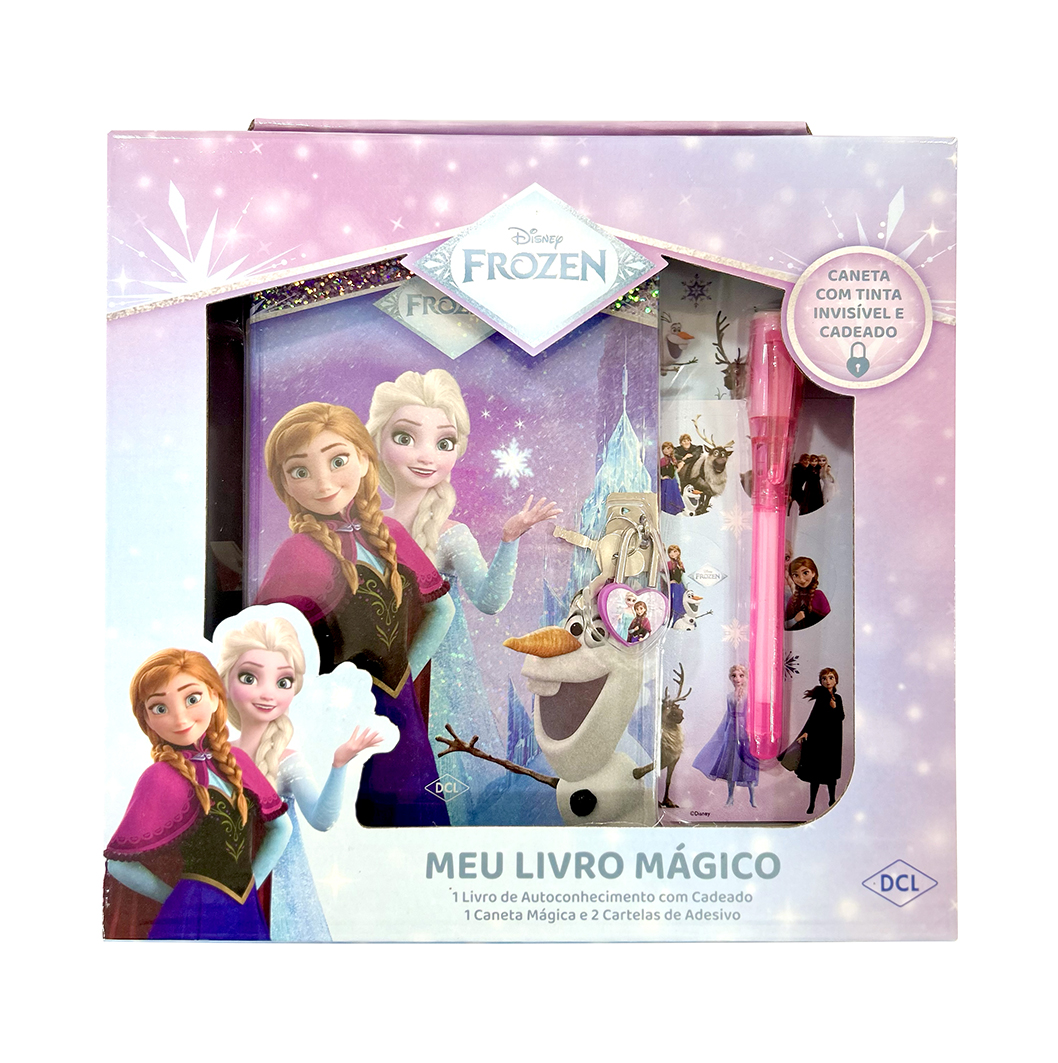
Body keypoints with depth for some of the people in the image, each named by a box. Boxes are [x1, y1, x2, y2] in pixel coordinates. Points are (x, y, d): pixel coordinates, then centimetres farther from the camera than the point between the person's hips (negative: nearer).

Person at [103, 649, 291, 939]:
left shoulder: (237, 761, 1)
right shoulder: (160, 778, -12)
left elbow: (281, 827, 10)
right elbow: (118, 863, -8)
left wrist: (251, 881, 2)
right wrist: (178, 899, -1)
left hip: (248, 913, 4)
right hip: (196, 916, -4)